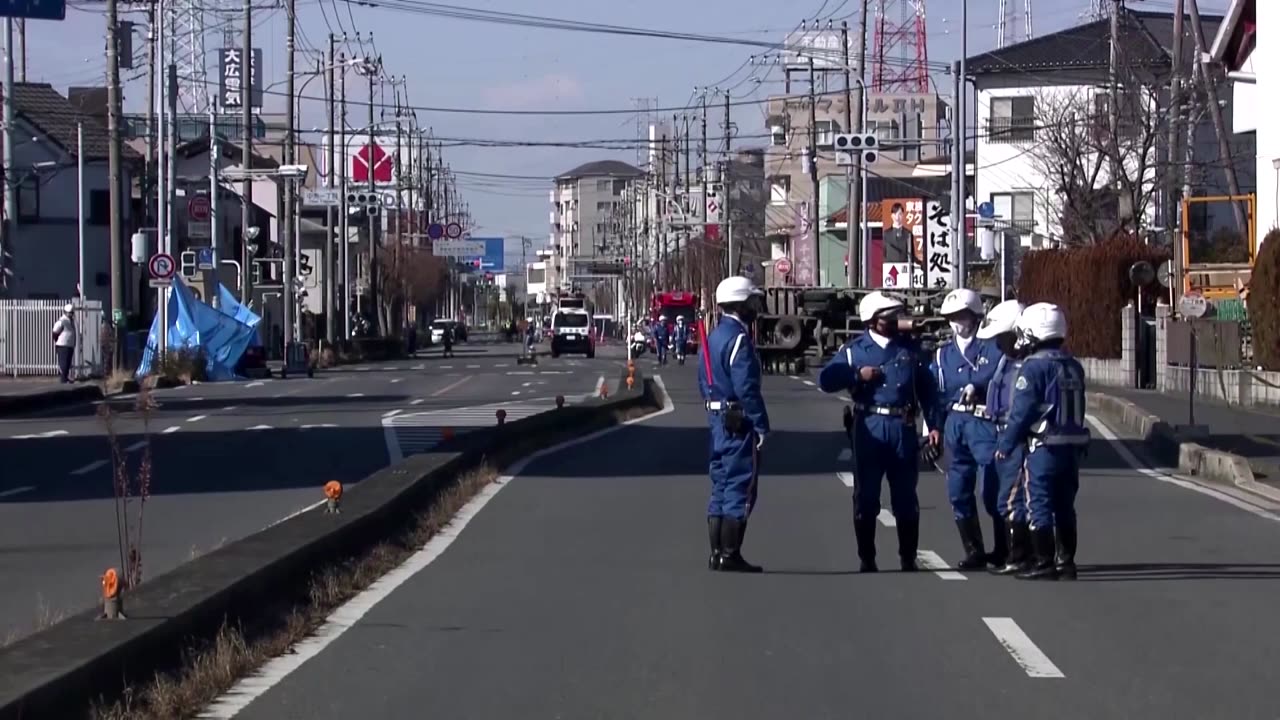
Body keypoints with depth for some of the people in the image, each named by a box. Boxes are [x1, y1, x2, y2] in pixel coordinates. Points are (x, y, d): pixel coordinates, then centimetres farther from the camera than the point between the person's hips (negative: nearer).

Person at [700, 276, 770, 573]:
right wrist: (761, 425, -19)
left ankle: (717, 553, 15)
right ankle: (730, 555, -6)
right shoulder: (739, 339, -16)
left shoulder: (713, 338, 14)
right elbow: (747, 387, -22)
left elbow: (704, 383, 19)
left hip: (719, 422, 10)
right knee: (740, 488, -6)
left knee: (721, 487, 13)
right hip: (739, 423, -10)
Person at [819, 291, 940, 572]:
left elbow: (927, 389, 11)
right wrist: (857, 375, -11)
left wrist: (933, 425, 4)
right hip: (870, 427, -1)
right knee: (866, 496, 3)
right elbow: (825, 380, -1)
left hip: (903, 427, 1)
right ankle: (867, 560, 11)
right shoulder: (855, 349, 4)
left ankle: (908, 560, 12)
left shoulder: (910, 348, 9)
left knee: (905, 497, 5)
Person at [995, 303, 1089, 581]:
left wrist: (1006, 444, -8)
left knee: (1039, 505, -2)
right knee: (1064, 505, 13)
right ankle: (1066, 561, 15)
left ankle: (1044, 563, -4)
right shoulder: (1074, 366, 11)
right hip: (1073, 443, 7)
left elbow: (1022, 410, -14)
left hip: (1044, 446, -7)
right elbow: (1076, 408, 15)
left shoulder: (1034, 365, -12)